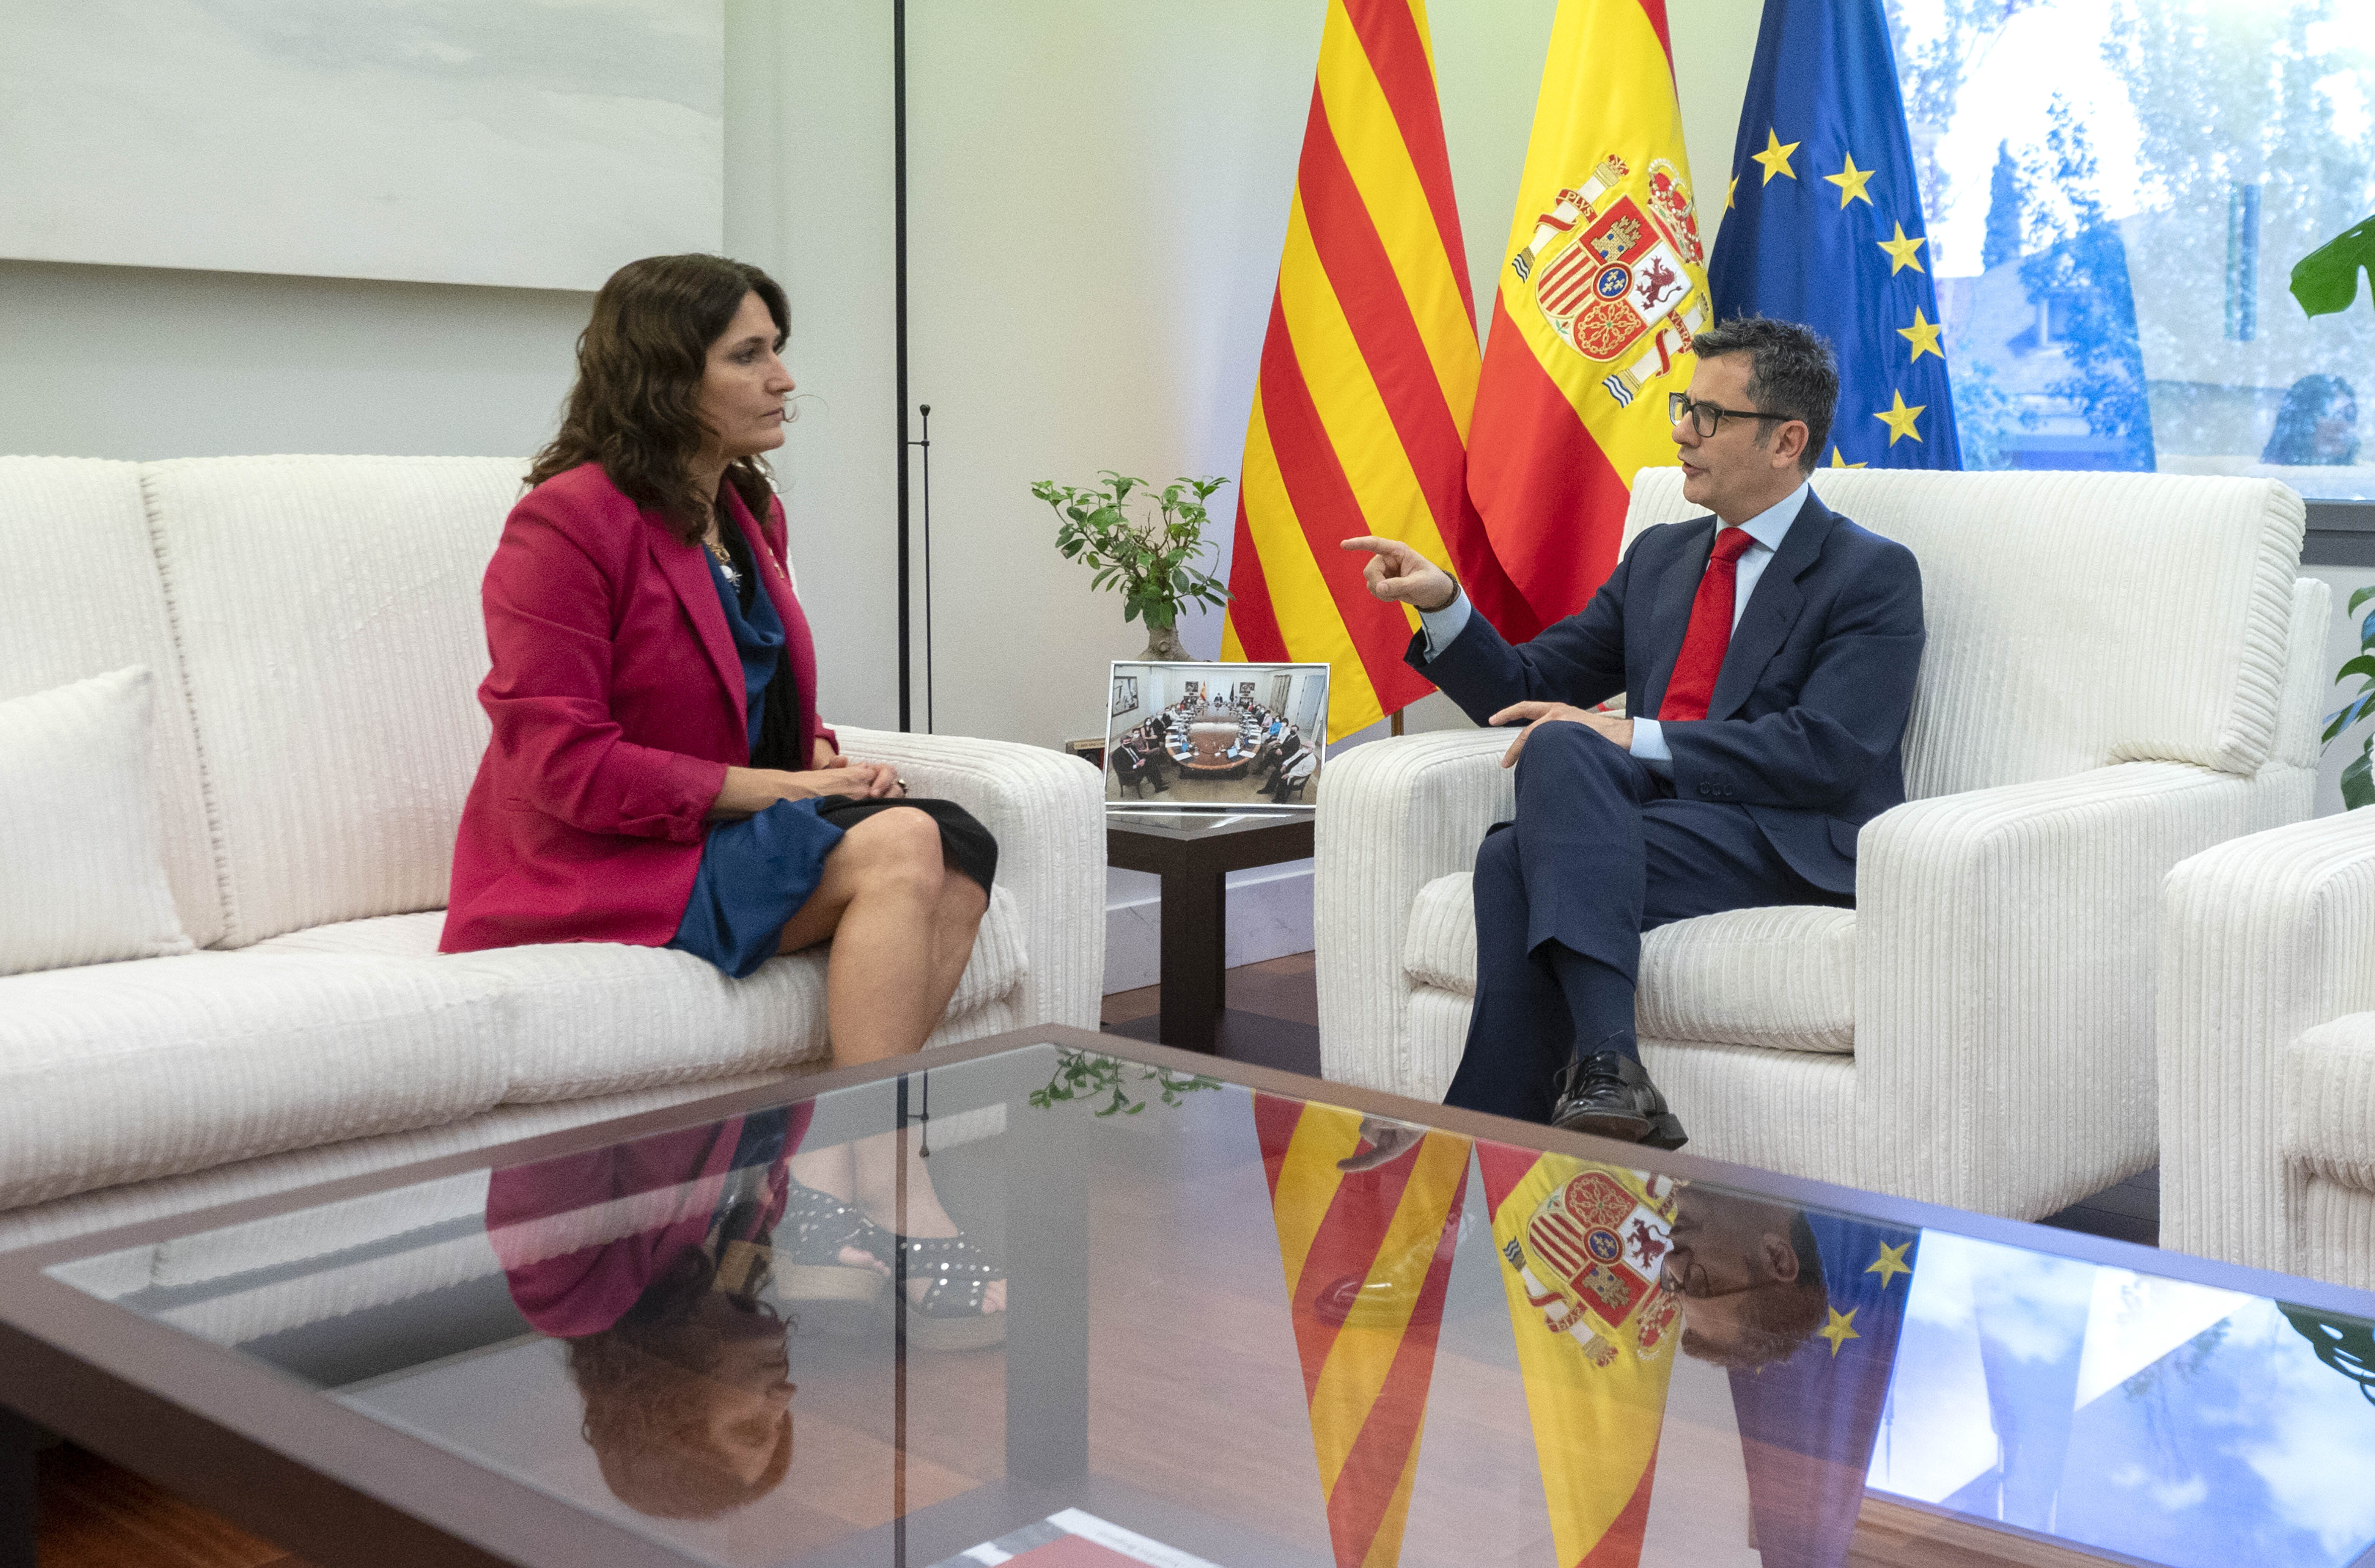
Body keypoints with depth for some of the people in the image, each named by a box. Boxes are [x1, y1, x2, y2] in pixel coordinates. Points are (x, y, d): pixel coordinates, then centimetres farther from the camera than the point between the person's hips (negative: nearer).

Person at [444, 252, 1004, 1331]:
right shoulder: (567, 522, -12)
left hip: (734, 828, 8)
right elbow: (564, 766, -18)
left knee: (960, 844, -20)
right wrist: (772, 789, -19)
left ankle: (850, 1181, -24)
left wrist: (824, 759, 1)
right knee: (898, 849, -28)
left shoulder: (750, 515, 14)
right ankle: (890, 1197, -25)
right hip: (597, 868, -8)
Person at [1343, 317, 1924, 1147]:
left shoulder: (1874, 575, 2)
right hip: (1645, 812, 6)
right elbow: (1530, 687, 22)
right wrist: (1444, 605, 3)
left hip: (1792, 848, -5)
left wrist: (1632, 738, -18)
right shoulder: (1660, 557, 23)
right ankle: (1606, 1065, -39)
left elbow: (1828, 753, -12)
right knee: (1560, 743, -29)